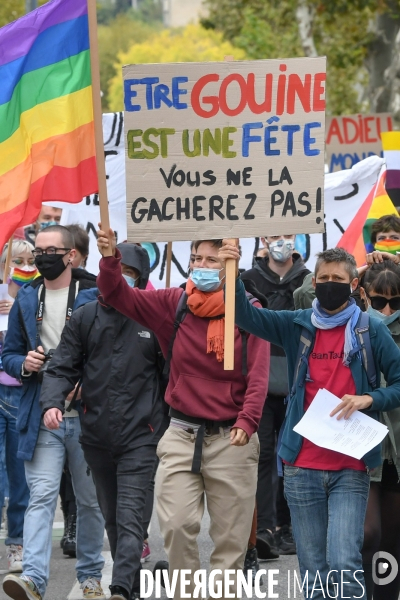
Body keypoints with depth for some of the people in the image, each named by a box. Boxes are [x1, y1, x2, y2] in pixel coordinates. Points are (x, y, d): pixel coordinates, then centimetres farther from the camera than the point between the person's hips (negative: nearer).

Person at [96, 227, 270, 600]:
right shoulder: (174, 304, 2)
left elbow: (258, 376, -11)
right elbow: (120, 297, -3)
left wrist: (247, 422, -26)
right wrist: (110, 260, -23)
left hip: (231, 439, -1)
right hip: (182, 434, 2)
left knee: (231, 537, 4)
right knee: (175, 525, -11)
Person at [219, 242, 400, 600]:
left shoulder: (371, 331, 1)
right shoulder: (297, 325, 7)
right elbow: (247, 316, -4)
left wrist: (369, 399, -15)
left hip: (350, 469, -3)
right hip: (302, 467, 3)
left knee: (343, 563, -15)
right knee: (313, 570, 7)